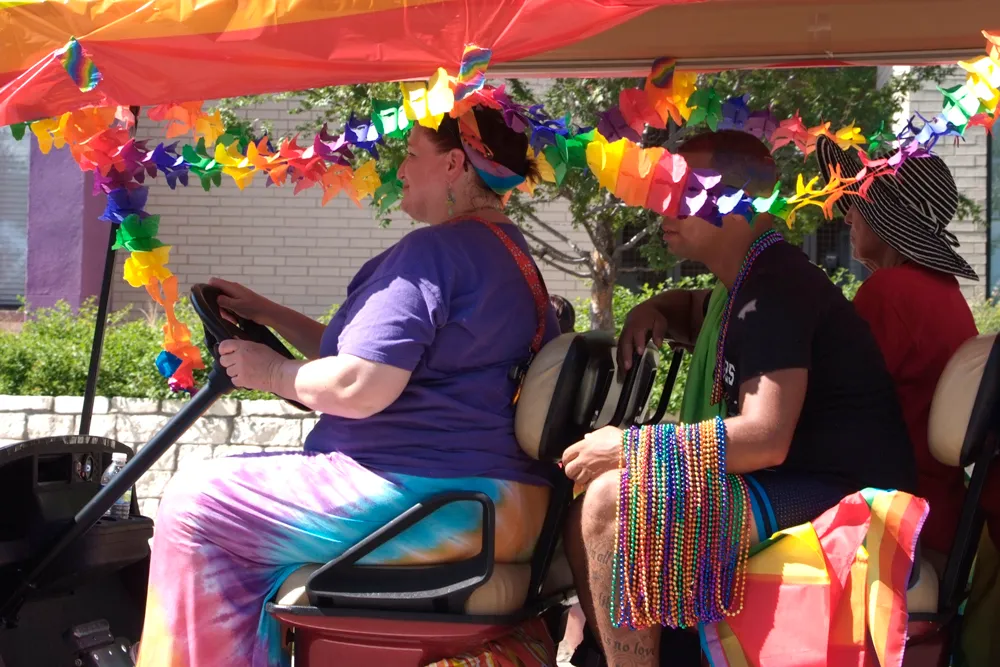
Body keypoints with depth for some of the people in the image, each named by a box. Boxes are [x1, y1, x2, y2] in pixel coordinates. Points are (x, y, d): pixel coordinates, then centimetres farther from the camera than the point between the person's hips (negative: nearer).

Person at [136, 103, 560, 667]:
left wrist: (269, 372, -4)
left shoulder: (436, 249, -15)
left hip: (436, 501, -11)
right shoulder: (510, 251, 19)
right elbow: (382, 352, 26)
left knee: (195, 502, -6)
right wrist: (268, 314, 25)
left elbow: (357, 388, -23)